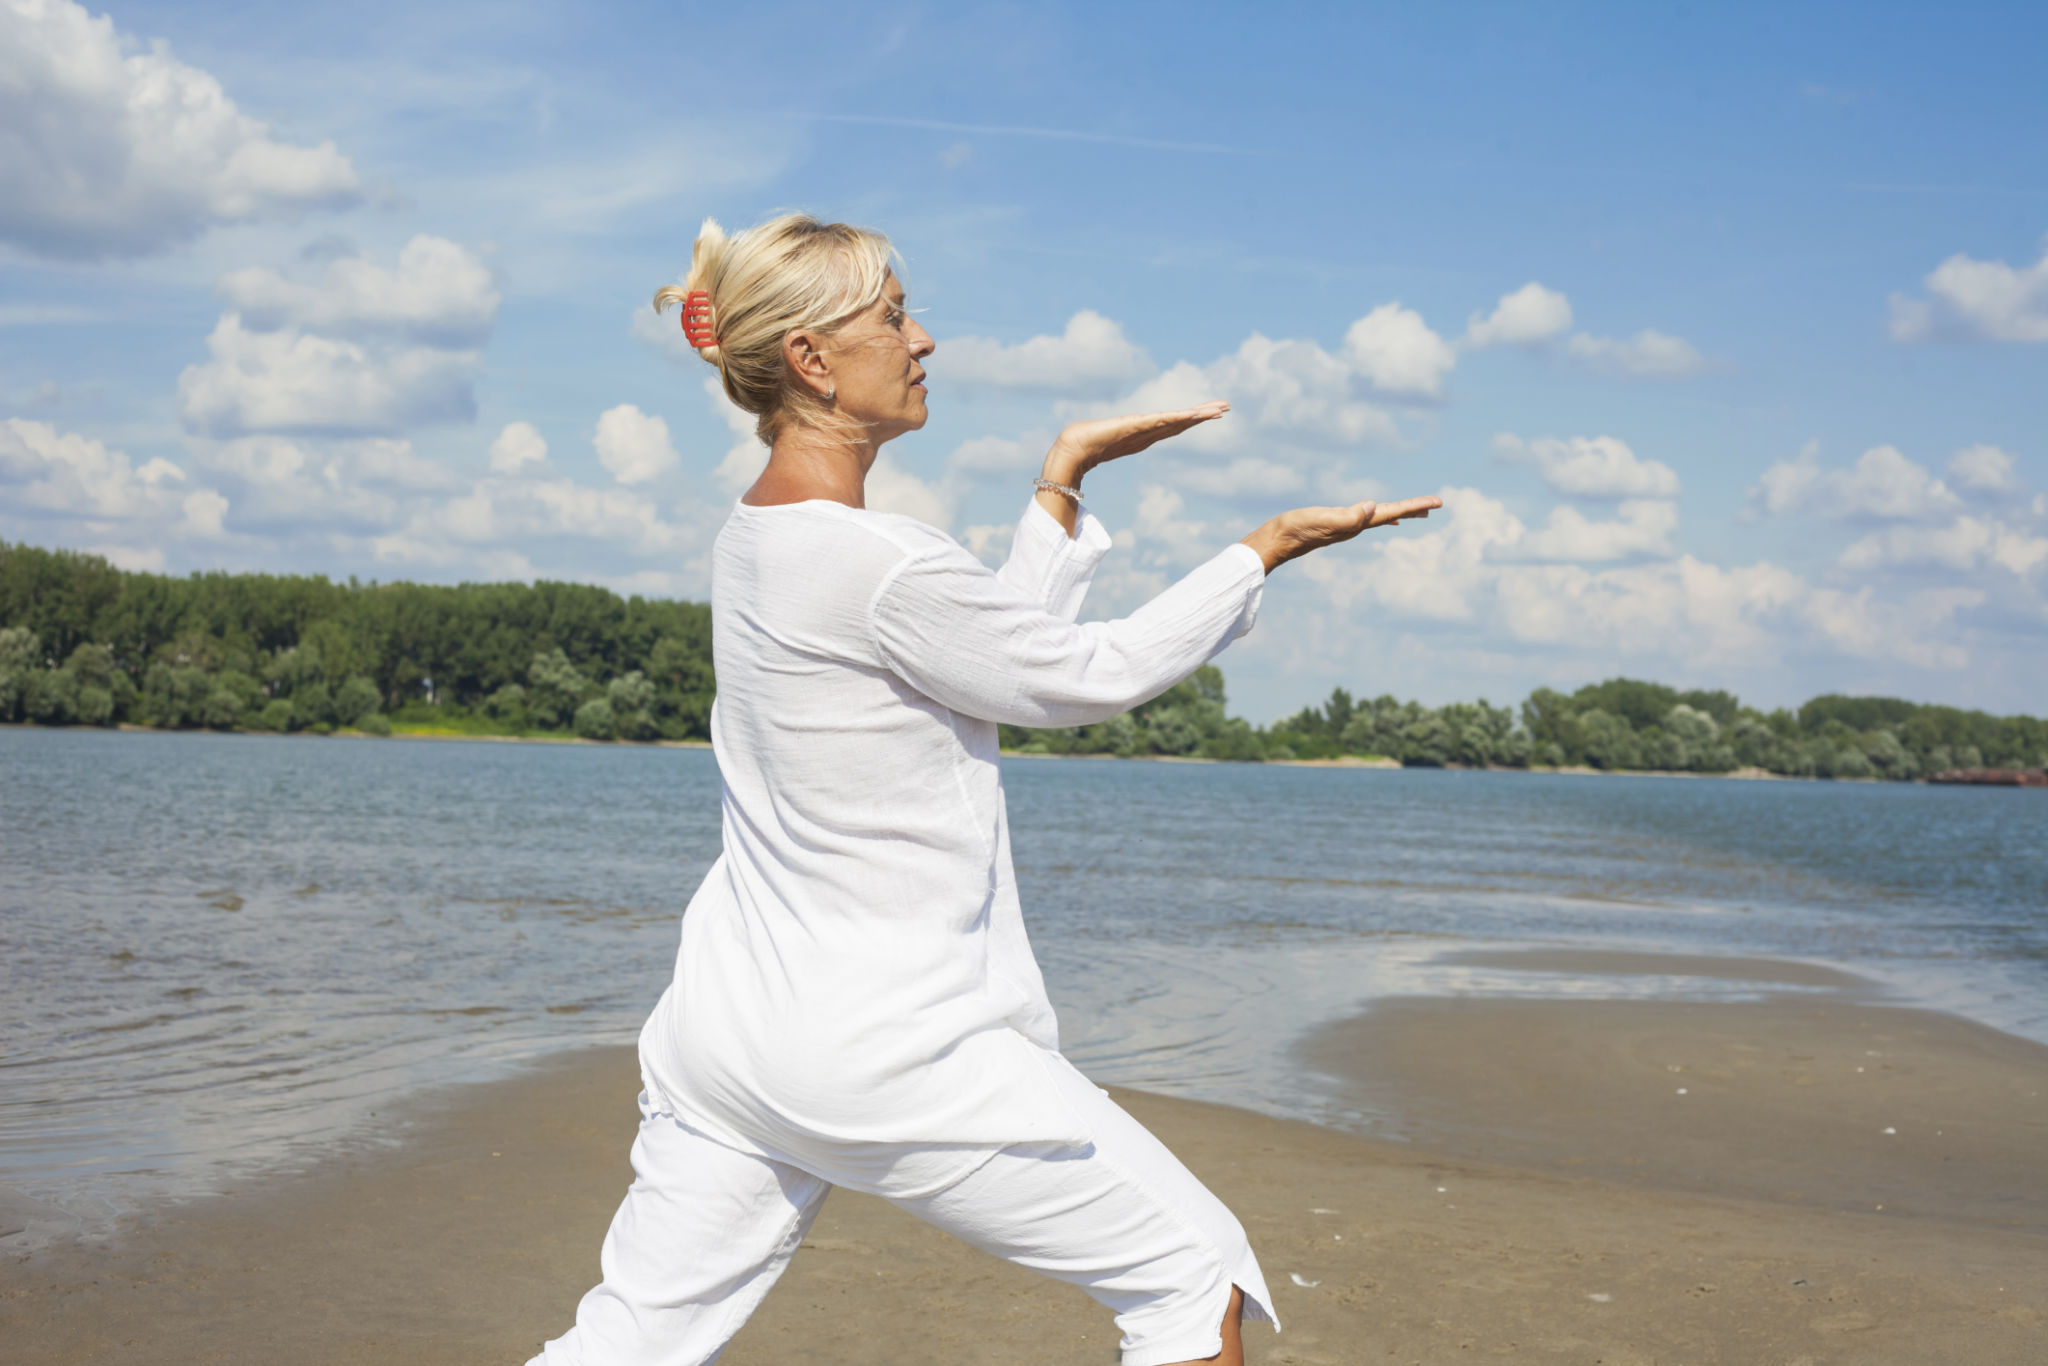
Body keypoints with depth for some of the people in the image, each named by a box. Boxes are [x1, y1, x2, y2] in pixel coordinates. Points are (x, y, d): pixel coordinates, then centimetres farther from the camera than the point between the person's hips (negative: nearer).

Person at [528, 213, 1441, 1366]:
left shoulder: (751, 538, 7)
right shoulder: (885, 565, -21)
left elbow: (1010, 642, 15)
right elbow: (1088, 676, -7)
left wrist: (1066, 480, 17)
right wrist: (1267, 548, 1)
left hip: (728, 1026, 9)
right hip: (882, 1052, -9)